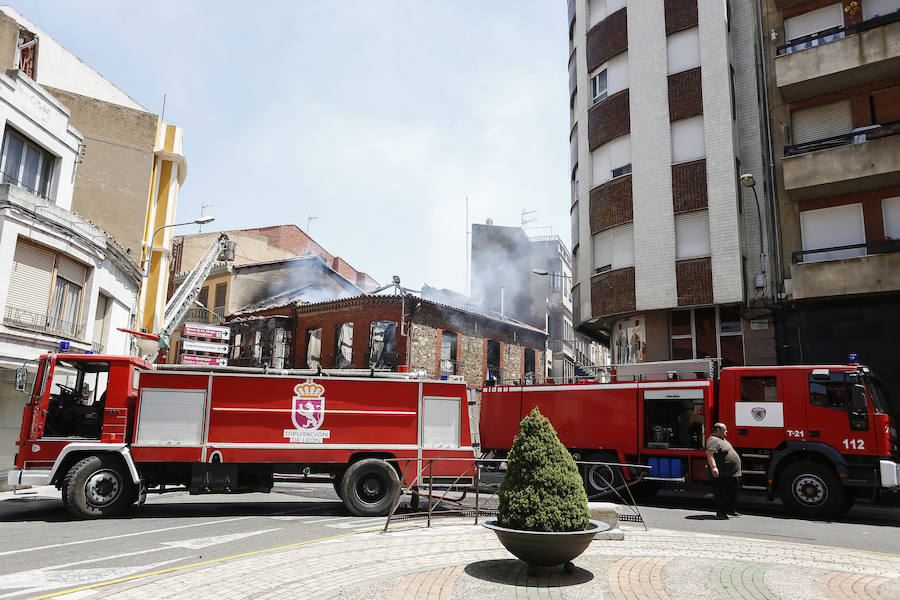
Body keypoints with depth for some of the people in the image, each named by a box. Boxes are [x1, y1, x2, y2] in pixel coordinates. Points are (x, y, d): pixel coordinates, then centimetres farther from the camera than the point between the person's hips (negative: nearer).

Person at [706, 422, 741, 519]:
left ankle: (730, 510, 30)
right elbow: (709, 454, -26)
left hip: (732, 474, 11)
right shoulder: (713, 440, -14)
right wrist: (713, 467, -37)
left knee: (732, 493, 17)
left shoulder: (723, 440, 21)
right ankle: (720, 513, 1)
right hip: (721, 475, -11)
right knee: (720, 493, -5)